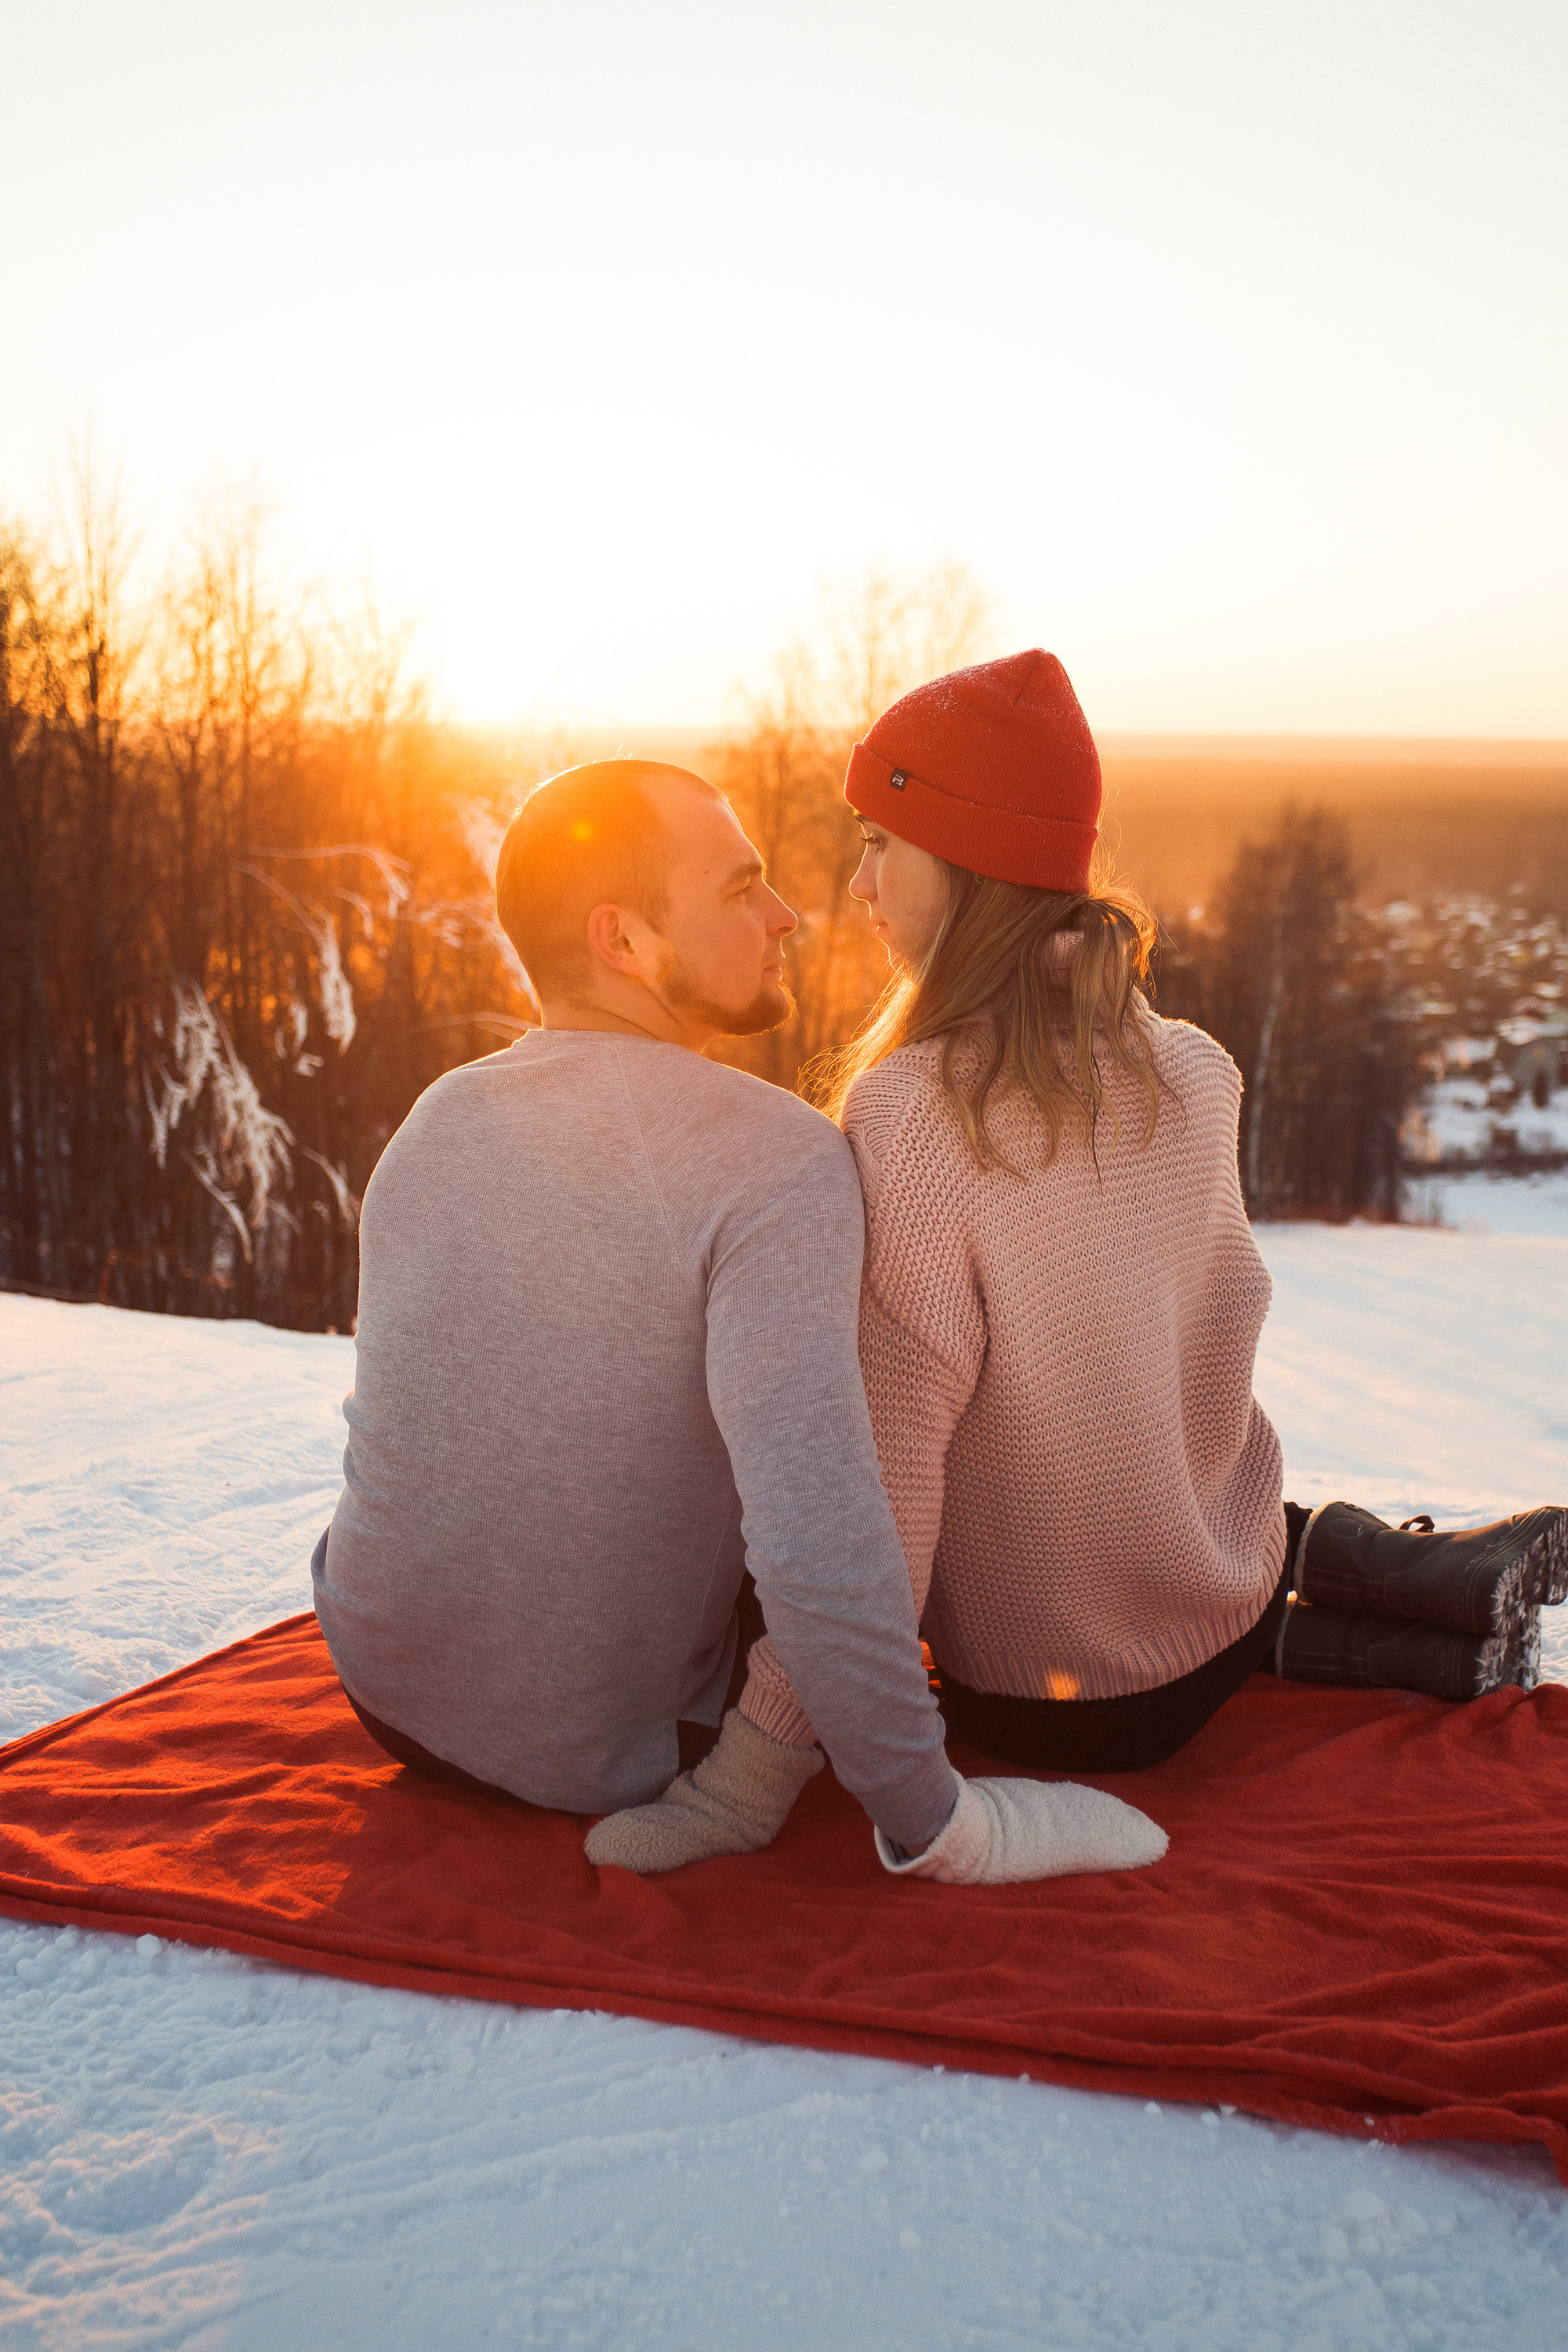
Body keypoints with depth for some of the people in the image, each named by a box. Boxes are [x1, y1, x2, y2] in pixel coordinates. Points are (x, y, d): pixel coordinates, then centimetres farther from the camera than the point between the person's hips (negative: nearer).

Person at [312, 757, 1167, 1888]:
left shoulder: (435, 1121, -4)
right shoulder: (778, 1160, -26)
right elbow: (820, 1540, -37)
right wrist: (933, 1818, -24)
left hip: (385, 1690, 5)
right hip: (599, 1752, -5)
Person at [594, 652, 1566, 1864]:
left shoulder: (905, 1115, -26)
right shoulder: (1193, 1072, -7)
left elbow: (885, 1464, -29)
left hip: (1045, 1705, -5)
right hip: (1215, 1633, 5)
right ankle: (1426, 1581, 17)